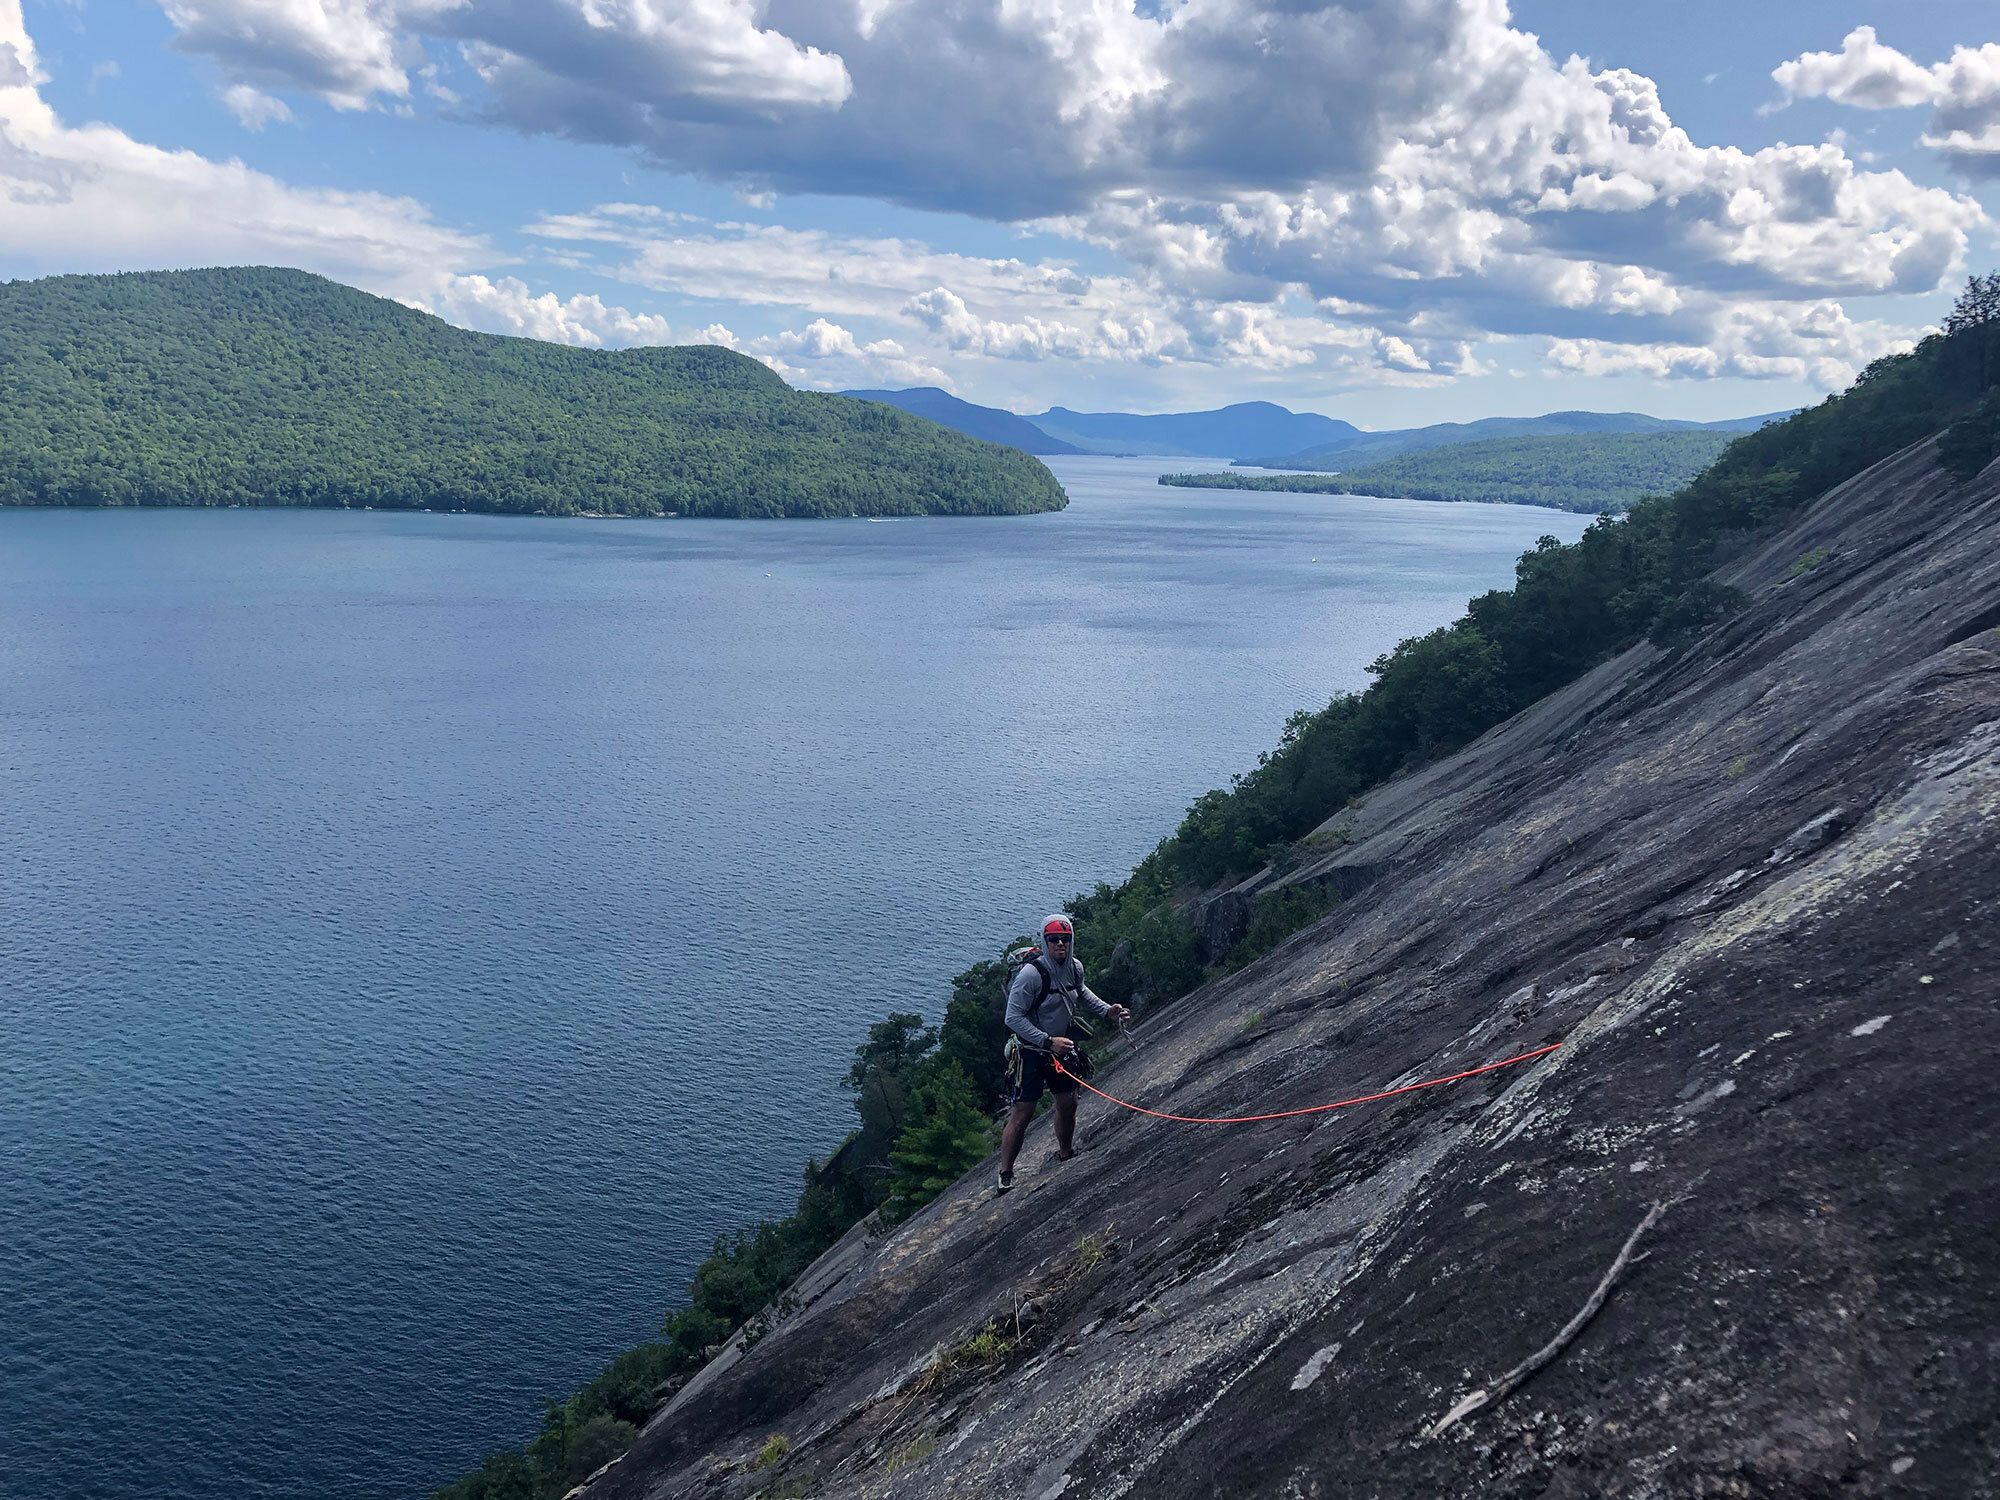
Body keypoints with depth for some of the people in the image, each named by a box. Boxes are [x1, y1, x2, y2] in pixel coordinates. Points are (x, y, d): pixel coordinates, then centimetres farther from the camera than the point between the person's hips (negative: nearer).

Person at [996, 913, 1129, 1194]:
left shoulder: (1075, 968, -3)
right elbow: (1013, 1018, -24)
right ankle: (1005, 1176, 6)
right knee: (1022, 1113, -6)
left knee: (1068, 1104, 17)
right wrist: (1048, 1041, -26)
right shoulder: (1031, 974, -26)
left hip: (1060, 1047, 7)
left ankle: (1065, 1155, 41)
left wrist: (1107, 1011, 9)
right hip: (1031, 1052, -7)